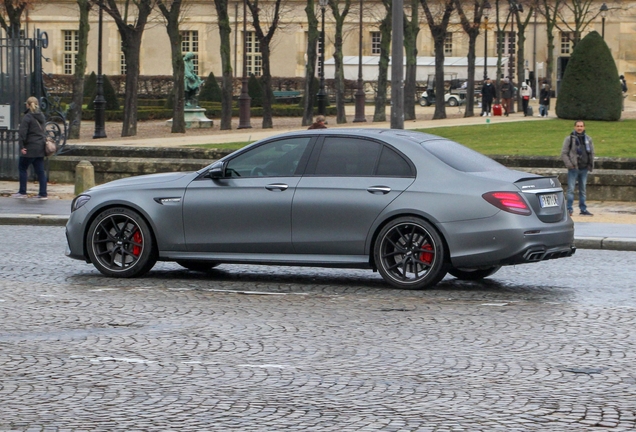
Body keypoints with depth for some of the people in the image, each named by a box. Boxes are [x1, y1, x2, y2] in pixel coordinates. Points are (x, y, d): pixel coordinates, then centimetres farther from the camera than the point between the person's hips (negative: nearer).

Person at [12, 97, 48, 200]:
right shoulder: (41, 116, 13)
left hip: (30, 148, -7)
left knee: (22, 168, 6)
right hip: (40, 148, 7)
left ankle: (22, 192, 6)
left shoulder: (27, 117, -11)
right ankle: (43, 194, 5)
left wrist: (22, 146, -15)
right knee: (40, 171, 7)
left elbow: (22, 133, -17)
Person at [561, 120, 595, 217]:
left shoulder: (588, 139, 10)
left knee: (583, 190, 11)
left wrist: (591, 165, 6)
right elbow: (564, 153, -4)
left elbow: (591, 153, 17)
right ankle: (569, 209, -2)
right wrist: (569, 164, -13)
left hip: (584, 169, 4)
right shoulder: (569, 139, -2)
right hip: (573, 169, -4)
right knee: (571, 189, -6)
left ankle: (583, 209, 16)